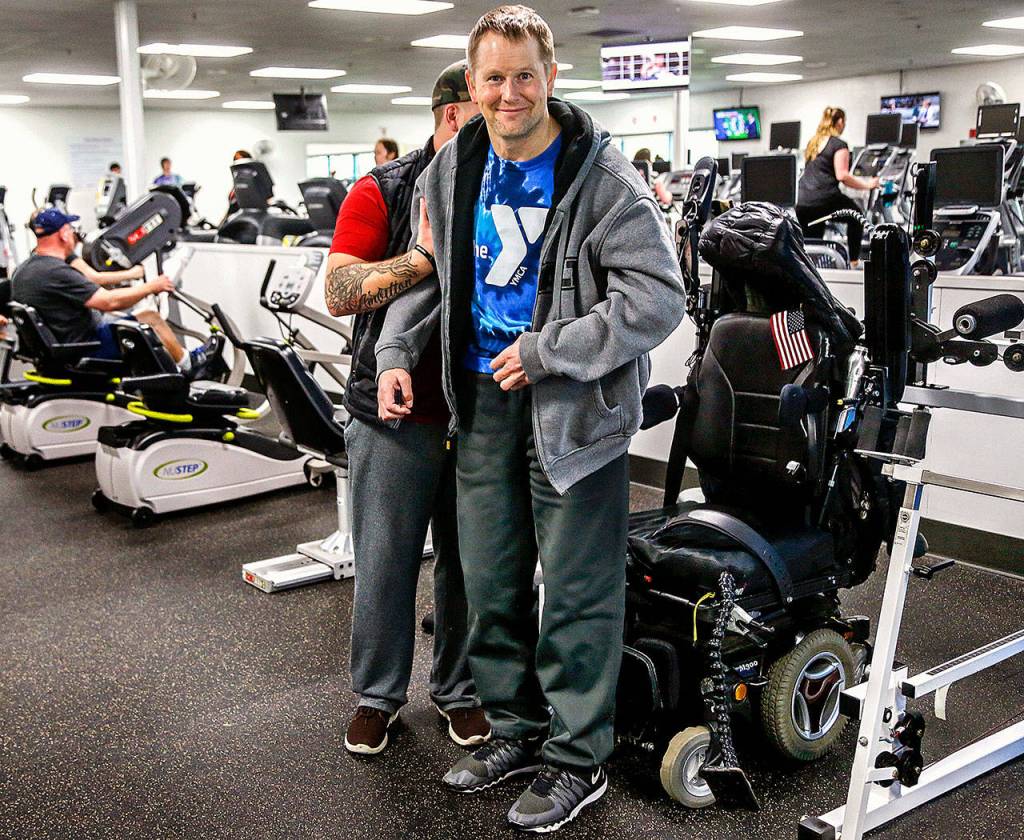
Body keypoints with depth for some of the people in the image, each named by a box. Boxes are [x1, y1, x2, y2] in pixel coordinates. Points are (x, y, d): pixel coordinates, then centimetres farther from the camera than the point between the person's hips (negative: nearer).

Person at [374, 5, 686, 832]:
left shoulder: (601, 175, -15)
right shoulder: (452, 170, 5)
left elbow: (658, 299, -19)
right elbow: (429, 272, 18)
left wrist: (544, 353, -19)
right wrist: (396, 353, 3)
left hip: (573, 405, -6)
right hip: (483, 400, 7)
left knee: (578, 592, 3)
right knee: (491, 581, 16)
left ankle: (577, 759, 21)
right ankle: (517, 727, 36)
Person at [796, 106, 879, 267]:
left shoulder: (812, 143, 19)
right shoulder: (839, 145, -3)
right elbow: (842, 176, -11)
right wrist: (867, 185, -2)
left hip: (803, 202, 5)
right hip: (825, 198, -5)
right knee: (856, 216, 23)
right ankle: (853, 261, 22)